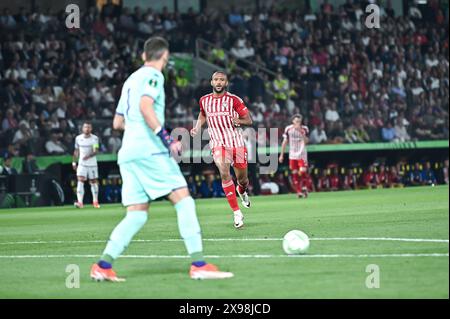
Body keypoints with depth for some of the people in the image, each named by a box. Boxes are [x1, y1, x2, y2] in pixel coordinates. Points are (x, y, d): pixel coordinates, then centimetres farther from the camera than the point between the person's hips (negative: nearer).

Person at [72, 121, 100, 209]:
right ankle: (80, 202, -24)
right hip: (82, 164, 1)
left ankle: (95, 202, 26)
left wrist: (89, 156, -35)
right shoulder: (78, 138, 2)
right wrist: (74, 162, 13)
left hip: (92, 164, -1)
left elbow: (96, 151, -17)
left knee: (93, 182, 9)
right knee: (80, 181, -15)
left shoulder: (95, 138, -6)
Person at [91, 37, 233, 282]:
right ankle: (198, 265, -15)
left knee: (136, 215, 7)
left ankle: (103, 266, -3)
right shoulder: (153, 75, -1)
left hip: (127, 154, 8)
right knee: (184, 200, -7)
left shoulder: (131, 80, 23)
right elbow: (145, 107, -19)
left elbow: (118, 122, 26)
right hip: (149, 151, -8)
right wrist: (166, 139, -20)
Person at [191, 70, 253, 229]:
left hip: (237, 142, 0)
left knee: (242, 178, 9)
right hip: (218, 143, 0)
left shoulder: (234, 100, -5)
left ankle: (242, 191, 51)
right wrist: (197, 128, 7)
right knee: (224, 172, -24)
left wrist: (239, 121, -23)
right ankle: (237, 213, -21)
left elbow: (249, 120, -1)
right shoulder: (204, 100, 4)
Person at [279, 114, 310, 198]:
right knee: (294, 174, -1)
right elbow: (285, 142, 7)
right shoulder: (288, 129, 0)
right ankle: (299, 191, 8)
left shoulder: (304, 129, -3)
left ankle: (304, 187, 11)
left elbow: (306, 141, -13)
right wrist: (281, 155, 6)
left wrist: (301, 132, -25)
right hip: (292, 155, 2)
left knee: (302, 172, -13)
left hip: (302, 155, -2)